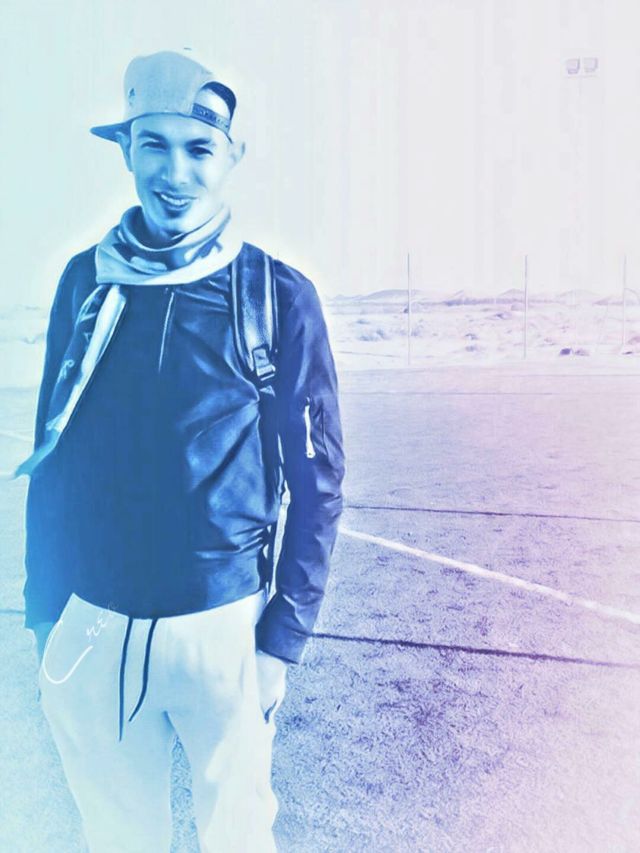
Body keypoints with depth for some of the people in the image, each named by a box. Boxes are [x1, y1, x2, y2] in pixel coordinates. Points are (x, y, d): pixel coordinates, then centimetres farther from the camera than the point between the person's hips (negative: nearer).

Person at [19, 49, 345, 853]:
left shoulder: (279, 295, -8)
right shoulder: (85, 281, 1)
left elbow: (316, 478, -5)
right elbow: (52, 458, 6)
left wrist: (282, 640, -6)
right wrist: (44, 615, 7)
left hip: (223, 624, -2)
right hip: (91, 628, 3)